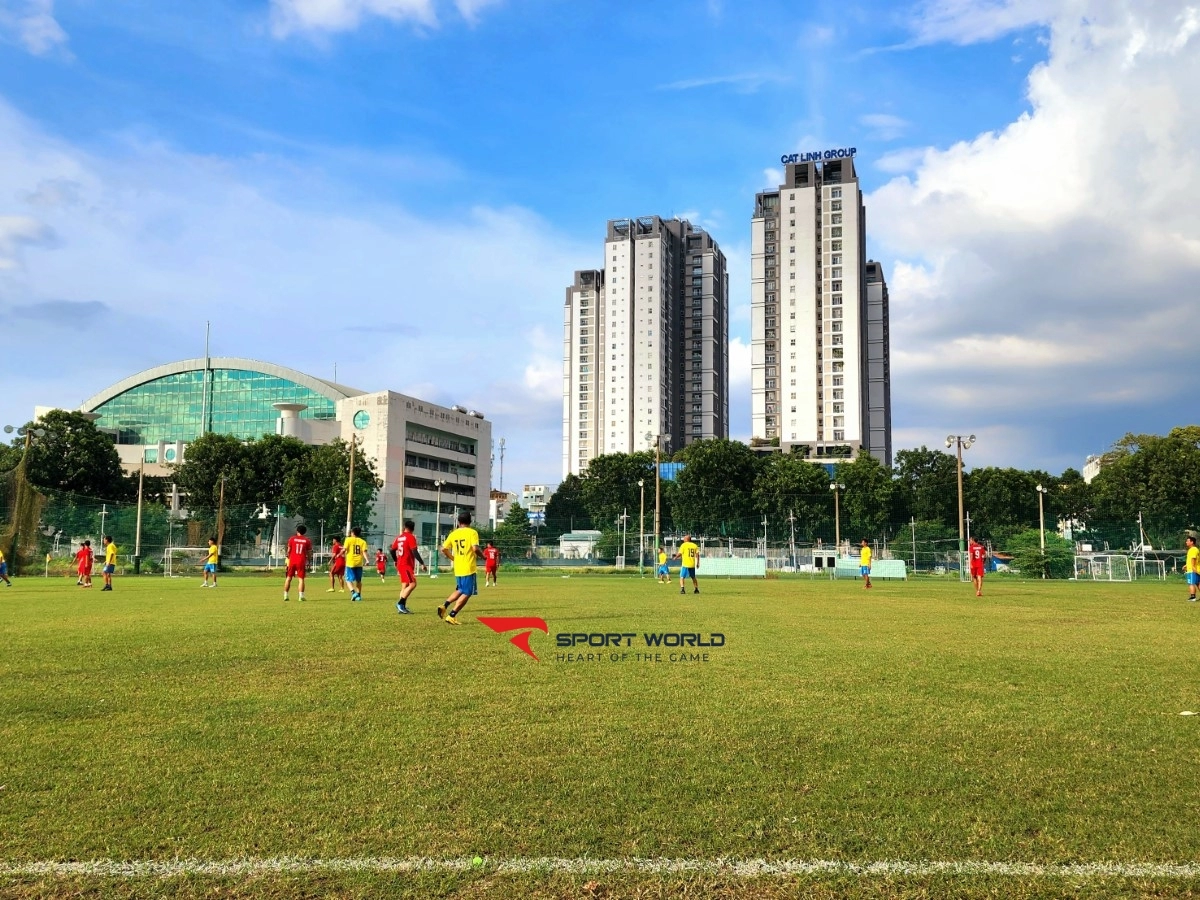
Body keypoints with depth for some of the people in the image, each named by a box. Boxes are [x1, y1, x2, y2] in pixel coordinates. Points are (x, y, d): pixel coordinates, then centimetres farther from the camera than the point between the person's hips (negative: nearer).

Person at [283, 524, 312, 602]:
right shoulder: (307, 541, 4)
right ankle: (301, 596, -7)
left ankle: (285, 596, 10)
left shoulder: (292, 539, 4)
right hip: (302, 562, -1)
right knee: (301, 579, 0)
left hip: (292, 560, 1)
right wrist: (308, 562, 15)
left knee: (288, 578, 9)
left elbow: (288, 551, 5)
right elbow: (309, 553, 4)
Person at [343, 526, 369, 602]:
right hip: (359, 563, 3)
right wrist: (366, 560, -14)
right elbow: (364, 551, -8)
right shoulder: (363, 541, 6)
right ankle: (358, 595, 21)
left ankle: (353, 592, -20)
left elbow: (344, 549, -8)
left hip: (350, 563, -3)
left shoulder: (348, 540, -1)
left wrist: (343, 553, 12)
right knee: (358, 580, 18)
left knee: (349, 579, 3)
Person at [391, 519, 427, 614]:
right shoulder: (411, 537, -10)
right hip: (407, 565, -9)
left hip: (400, 564, 9)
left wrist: (396, 561, 34)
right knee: (412, 584, -13)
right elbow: (415, 552, -18)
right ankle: (400, 603, -19)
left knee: (405, 586, 11)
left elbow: (392, 550, 18)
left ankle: (402, 607, 10)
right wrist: (422, 563, -17)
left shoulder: (399, 537, 12)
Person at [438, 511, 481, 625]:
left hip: (458, 569, 6)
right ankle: (451, 616, -2)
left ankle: (444, 606, 7)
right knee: (467, 593, 3)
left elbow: (443, 549, 7)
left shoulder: (453, 534, 7)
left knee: (460, 590, 24)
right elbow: (475, 548, -21)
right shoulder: (472, 532, -8)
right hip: (469, 568, -6)